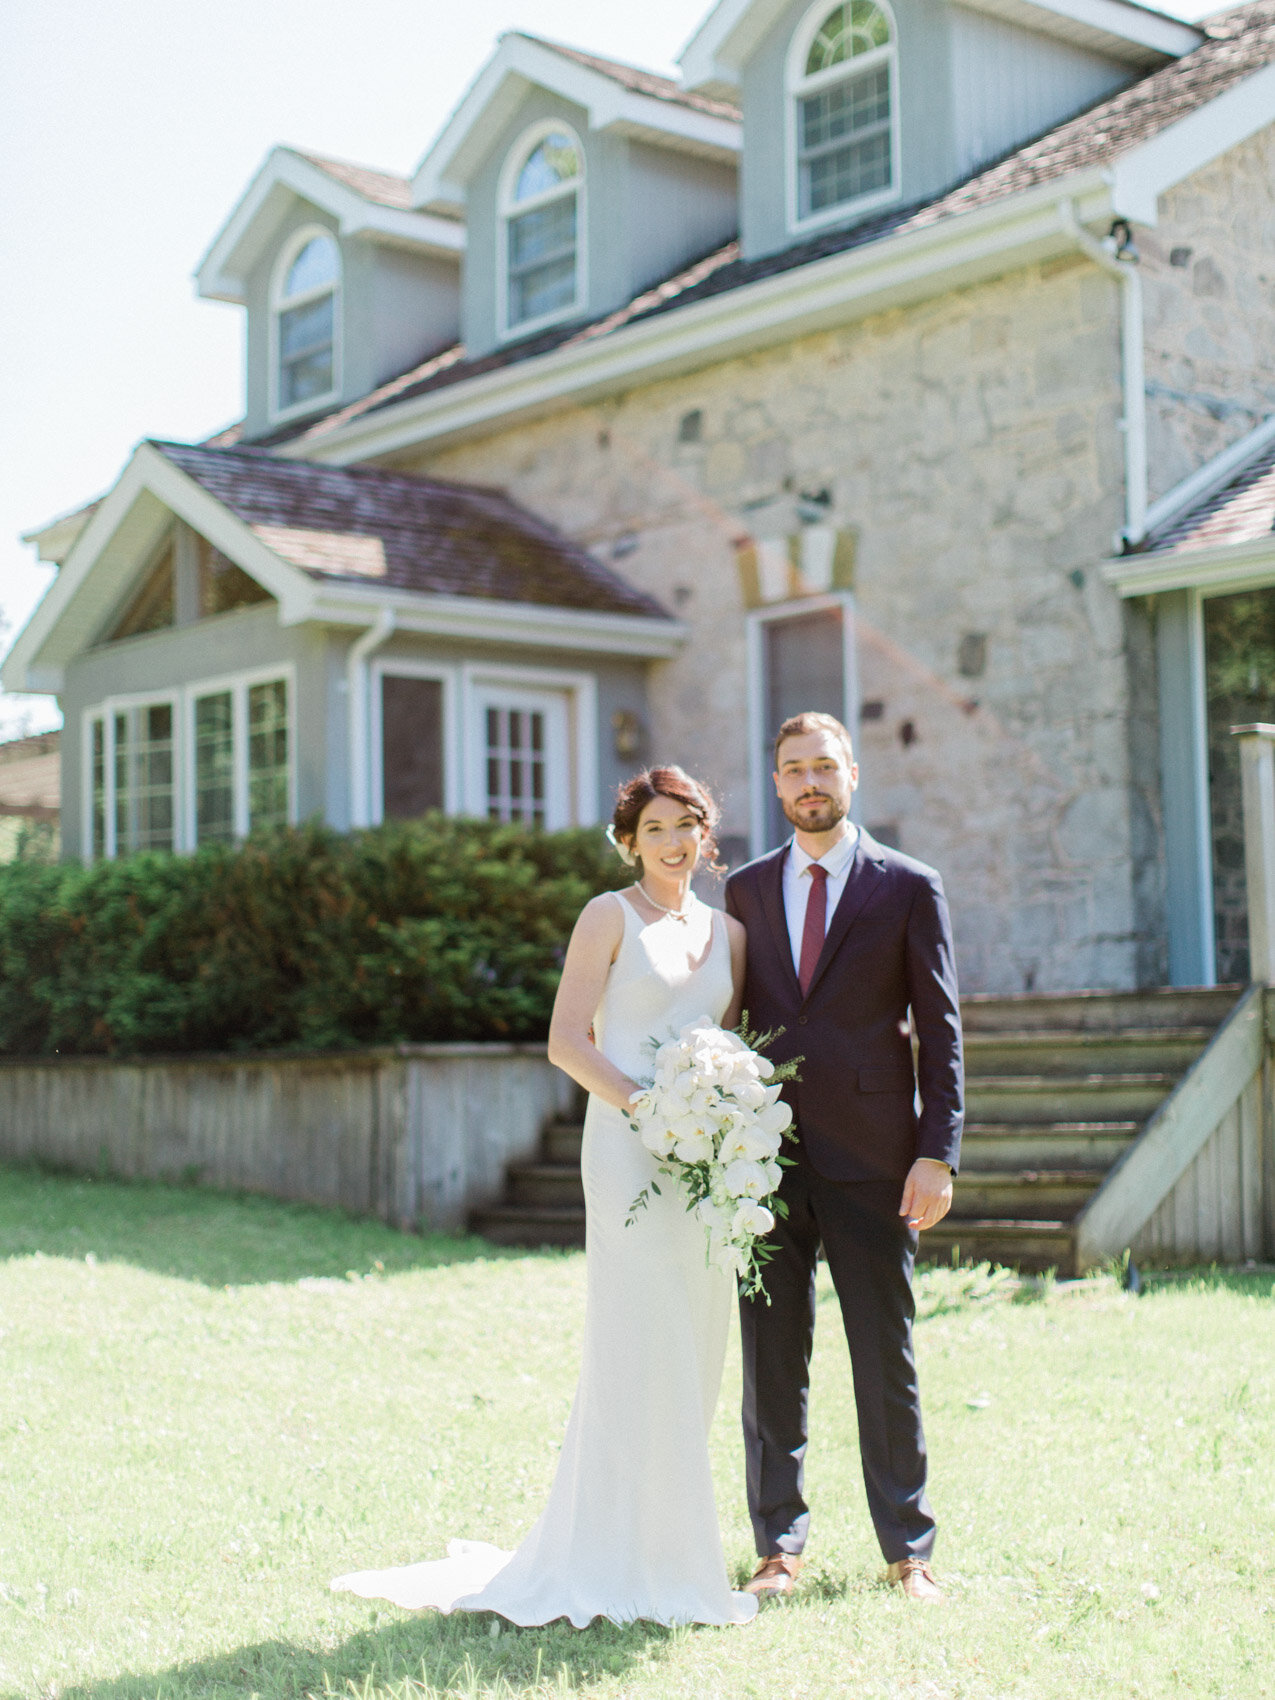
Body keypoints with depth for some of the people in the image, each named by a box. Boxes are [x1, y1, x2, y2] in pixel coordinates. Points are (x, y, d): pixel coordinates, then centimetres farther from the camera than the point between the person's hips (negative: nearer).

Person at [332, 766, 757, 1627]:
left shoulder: (727, 931, 15)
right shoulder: (610, 917, -1)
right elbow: (567, 1041, -7)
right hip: (628, 1149, -6)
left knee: (694, 1352, 8)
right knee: (639, 1345, -8)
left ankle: (668, 1546, 20)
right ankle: (624, 1564, 0)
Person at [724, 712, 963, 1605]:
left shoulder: (909, 888, 2)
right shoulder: (747, 890, 12)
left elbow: (941, 1031, 0)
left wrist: (938, 1154, -8)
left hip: (871, 1158, -3)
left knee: (887, 1357, 4)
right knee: (771, 1357, 6)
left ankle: (909, 1549, 16)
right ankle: (780, 1546, 17)